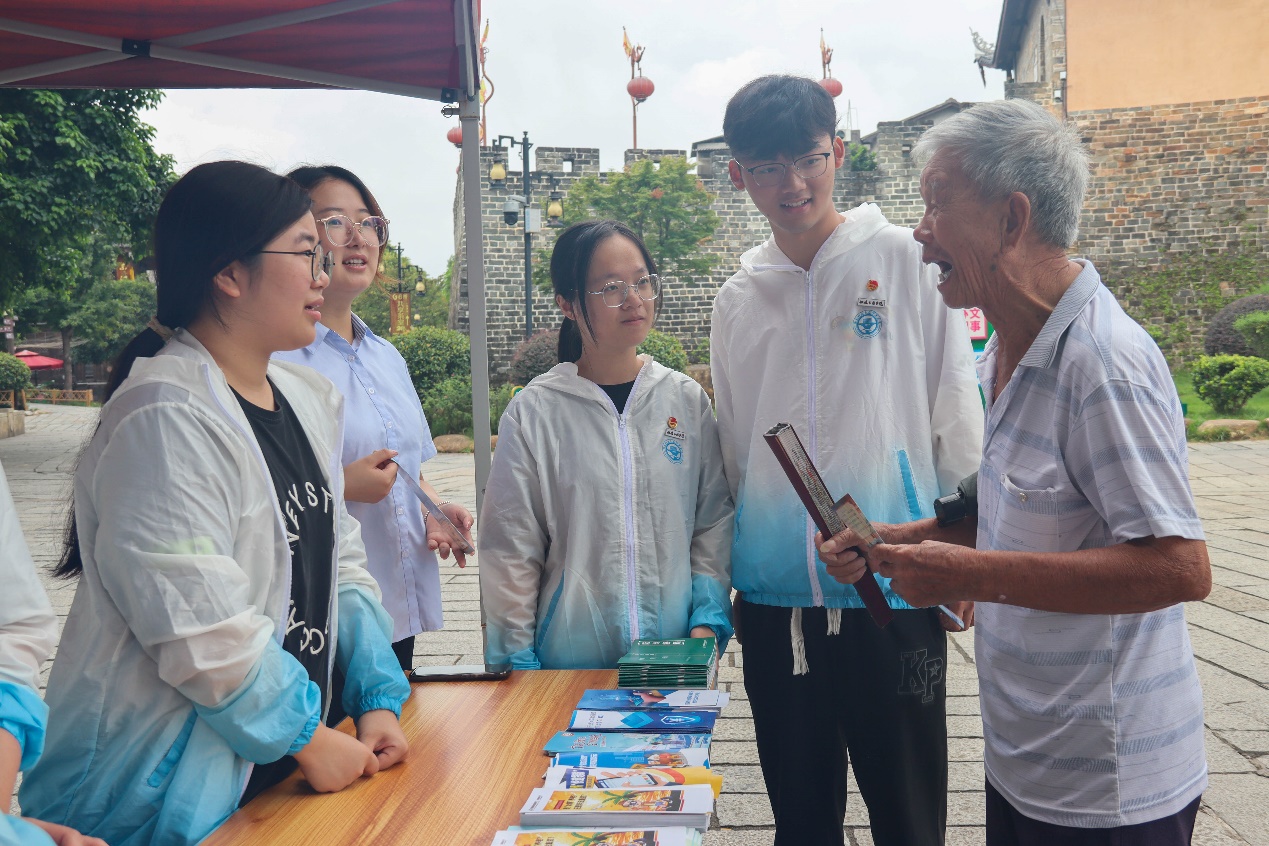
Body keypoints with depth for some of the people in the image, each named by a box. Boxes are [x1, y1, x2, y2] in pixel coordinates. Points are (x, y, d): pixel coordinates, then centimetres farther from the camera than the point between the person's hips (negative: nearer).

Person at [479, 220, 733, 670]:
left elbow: (715, 519, 4)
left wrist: (708, 619, -6)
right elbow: (511, 552, -2)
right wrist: (517, 661, -3)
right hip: (570, 658, -2)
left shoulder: (687, 400, 3)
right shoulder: (533, 412, -5)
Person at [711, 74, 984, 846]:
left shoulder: (904, 260, -3)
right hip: (776, 600, 4)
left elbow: (956, 418, -1)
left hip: (894, 589, -3)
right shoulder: (738, 300, 8)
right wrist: (728, 583, 15)